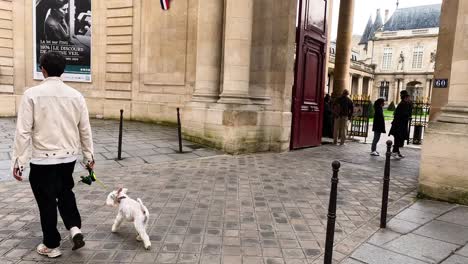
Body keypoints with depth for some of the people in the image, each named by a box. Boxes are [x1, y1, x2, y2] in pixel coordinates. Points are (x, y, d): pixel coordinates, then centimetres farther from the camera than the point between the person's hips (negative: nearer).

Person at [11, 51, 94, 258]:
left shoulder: (32, 94, -11)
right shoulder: (76, 95, -2)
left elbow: (23, 131, -12)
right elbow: (85, 130, 3)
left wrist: (18, 161, -4)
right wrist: (89, 156, 13)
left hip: (43, 159, -3)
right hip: (69, 157, 3)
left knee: (47, 202, 12)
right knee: (65, 192, 26)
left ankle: (51, 246, 26)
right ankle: (75, 229, 13)